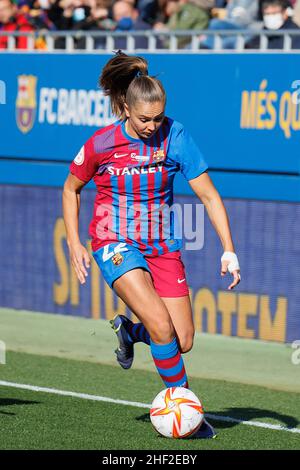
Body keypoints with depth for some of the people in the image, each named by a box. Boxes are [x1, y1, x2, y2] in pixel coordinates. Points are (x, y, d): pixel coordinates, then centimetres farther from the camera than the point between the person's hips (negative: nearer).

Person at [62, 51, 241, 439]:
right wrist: (74, 245, -2)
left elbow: (208, 194, -9)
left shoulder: (174, 136, -12)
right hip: (116, 244, -3)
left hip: (162, 245, 3)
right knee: (161, 326, -22)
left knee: (183, 342, 0)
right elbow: (71, 188, 5)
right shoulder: (101, 144, -12)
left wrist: (228, 250, -14)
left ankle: (128, 331, 31)